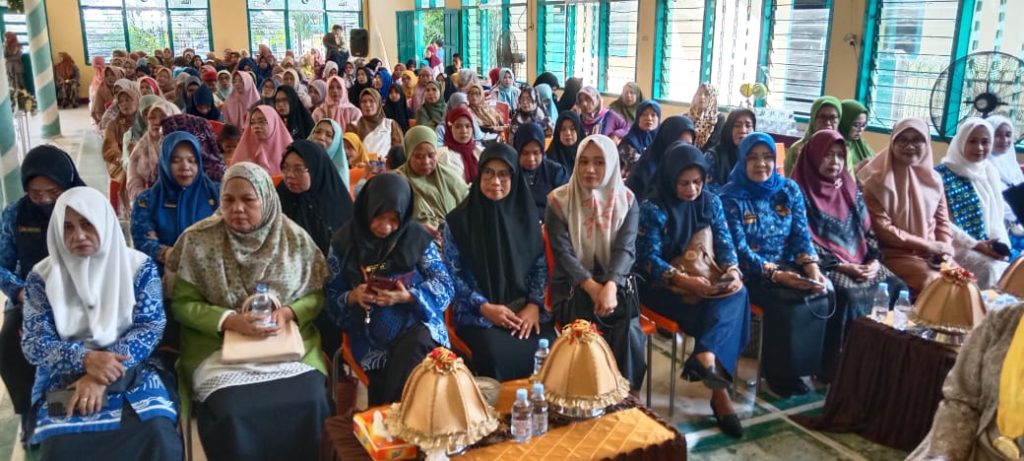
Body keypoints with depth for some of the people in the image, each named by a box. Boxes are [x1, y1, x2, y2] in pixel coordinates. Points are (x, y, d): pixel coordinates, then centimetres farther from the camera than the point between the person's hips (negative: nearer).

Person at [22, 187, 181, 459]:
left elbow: (151, 327, -4)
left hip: (131, 372, -1)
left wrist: (102, 378, -17)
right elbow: (33, 343, 1)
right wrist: (86, 359, -19)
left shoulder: (139, 266, 2)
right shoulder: (42, 276, 5)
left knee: (158, 437, -28)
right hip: (65, 379, 1)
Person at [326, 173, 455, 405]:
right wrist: (353, 297, -19)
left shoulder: (417, 236, -4)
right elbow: (332, 299, 4)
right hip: (373, 341, 1)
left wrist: (408, 296, -21)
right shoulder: (344, 242, -1)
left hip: (417, 327, -1)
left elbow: (444, 286, -4)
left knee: (416, 346, -32)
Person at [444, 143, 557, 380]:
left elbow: (541, 266, 9)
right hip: (477, 314, -2)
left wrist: (534, 306, -6)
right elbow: (452, 275, -1)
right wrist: (485, 307, -11)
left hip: (525, 311, 3)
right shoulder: (458, 220, -2)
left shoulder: (526, 216, 6)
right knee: (500, 356, -30)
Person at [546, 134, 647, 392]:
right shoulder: (559, 201, -1)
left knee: (628, 331, -27)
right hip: (573, 286, -1)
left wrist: (610, 285, -27)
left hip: (616, 283, 1)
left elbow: (625, 249, -7)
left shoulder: (626, 200, 4)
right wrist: (592, 287, -24)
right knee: (590, 332, -30)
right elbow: (563, 252, -9)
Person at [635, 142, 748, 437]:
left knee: (737, 293, -27)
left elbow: (724, 243, 3)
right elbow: (648, 260, -16)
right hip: (663, 285, -5)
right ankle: (720, 392, -29)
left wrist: (732, 270, -20)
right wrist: (684, 280, -31)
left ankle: (705, 358, -40)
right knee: (718, 312, -28)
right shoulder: (652, 208, -10)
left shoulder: (711, 202, 6)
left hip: (706, 281, 5)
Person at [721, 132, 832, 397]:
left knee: (821, 296, -22)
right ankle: (780, 373, -9)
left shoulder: (789, 189, 6)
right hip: (752, 273, -4)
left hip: (789, 267, 5)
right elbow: (740, 250, -15)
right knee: (789, 303, -29)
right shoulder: (731, 197, -8)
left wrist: (813, 269, -15)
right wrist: (776, 275, -25)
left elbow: (802, 235, 3)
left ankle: (807, 365, -4)